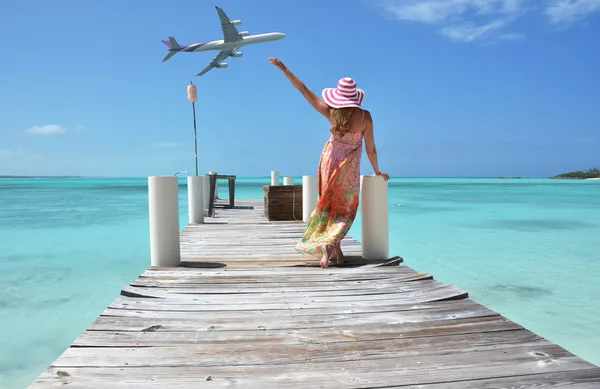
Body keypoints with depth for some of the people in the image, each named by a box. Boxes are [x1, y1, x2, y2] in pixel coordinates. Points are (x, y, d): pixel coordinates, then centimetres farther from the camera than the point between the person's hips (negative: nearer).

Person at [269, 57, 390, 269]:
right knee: (345, 208, 13)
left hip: (330, 160, 2)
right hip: (349, 166, -2)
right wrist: (377, 171, 5)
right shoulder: (364, 116, -17)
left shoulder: (331, 112, -14)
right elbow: (370, 148, -11)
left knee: (329, 203, 17)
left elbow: (303, 89, -10)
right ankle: (332, 243, -3)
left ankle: (331, 247, 14)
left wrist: (283, 67, -2)